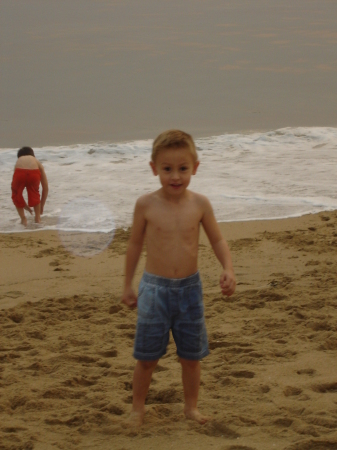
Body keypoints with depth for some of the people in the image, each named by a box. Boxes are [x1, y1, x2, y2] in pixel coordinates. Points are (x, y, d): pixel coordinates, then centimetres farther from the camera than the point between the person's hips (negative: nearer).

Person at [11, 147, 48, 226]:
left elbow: (15, 189, 43)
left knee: (16, 195, 30)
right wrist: (41, 206, 49)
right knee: (34, 193, 32)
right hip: (34, 173, 0)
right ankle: (38, 218, 34)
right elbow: (45, 188, 39)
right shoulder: (37, 162, 39)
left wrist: (24, 205, 52)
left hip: (20, 173, 0)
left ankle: (23, 218, 24)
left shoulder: (18, 161, 40)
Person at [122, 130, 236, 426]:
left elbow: (217, 240, 4)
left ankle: (191, 406, 29)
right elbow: (135, 244, 4)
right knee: (147, 357, 5)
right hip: (155, 288, -1)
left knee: (191, 356, 11)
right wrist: (128, 285, 9)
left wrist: (228, 269, -14)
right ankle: (138, 407, 22)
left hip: (189, 288, 2)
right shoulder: (146, 205, -8)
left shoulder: (199, 204, -5)